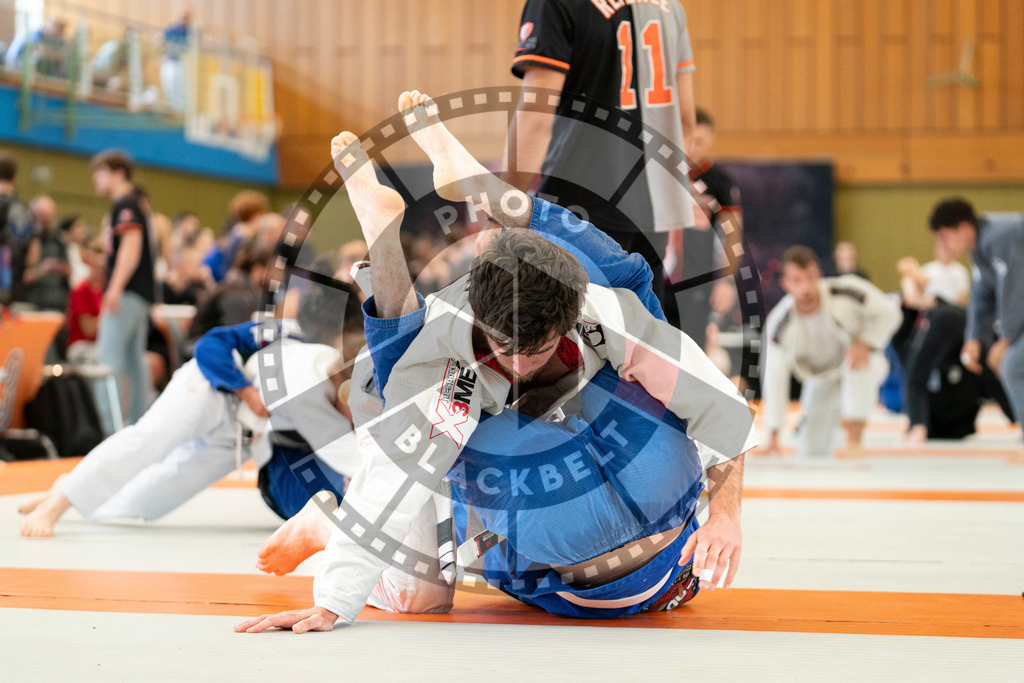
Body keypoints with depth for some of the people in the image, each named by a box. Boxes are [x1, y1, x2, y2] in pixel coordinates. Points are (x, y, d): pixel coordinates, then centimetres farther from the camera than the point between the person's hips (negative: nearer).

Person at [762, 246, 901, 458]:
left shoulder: (847, 291, -31)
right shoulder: (779, 325, -26)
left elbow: (889, 313, -14)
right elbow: (775, 377, -18)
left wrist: (865, 343, -29)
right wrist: (773, 434, -18)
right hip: (823, 379, 3)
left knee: (856, 364, -39)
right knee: (811, 449, 1)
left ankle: (854, 440, -28)